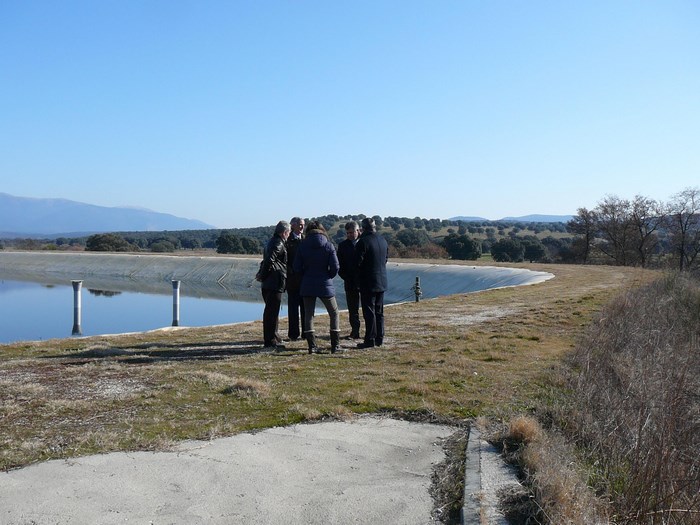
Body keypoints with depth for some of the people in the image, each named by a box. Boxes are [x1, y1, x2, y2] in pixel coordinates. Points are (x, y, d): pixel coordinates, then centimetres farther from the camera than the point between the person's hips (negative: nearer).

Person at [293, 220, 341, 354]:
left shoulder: (303, 245, -2)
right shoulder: (328, 245, -6)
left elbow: (297, 267, -1)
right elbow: (335, 267, -8)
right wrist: (328, 276, 10)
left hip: (307, 286, 1)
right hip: (325, 285, -1)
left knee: (308, 315, 9)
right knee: (334, 313, 12)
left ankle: (312, 346, 5)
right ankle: (335, 345, 10)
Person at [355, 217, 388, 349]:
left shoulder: (363, 242, -15)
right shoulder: (383, 241, 8)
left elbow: (357, 262, -15)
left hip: (368, 283, -7)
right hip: (382, 282, 7)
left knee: (369, 312, -4)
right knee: (379, 311, 13)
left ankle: (370, 340, -3)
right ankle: (379, 339, 17)